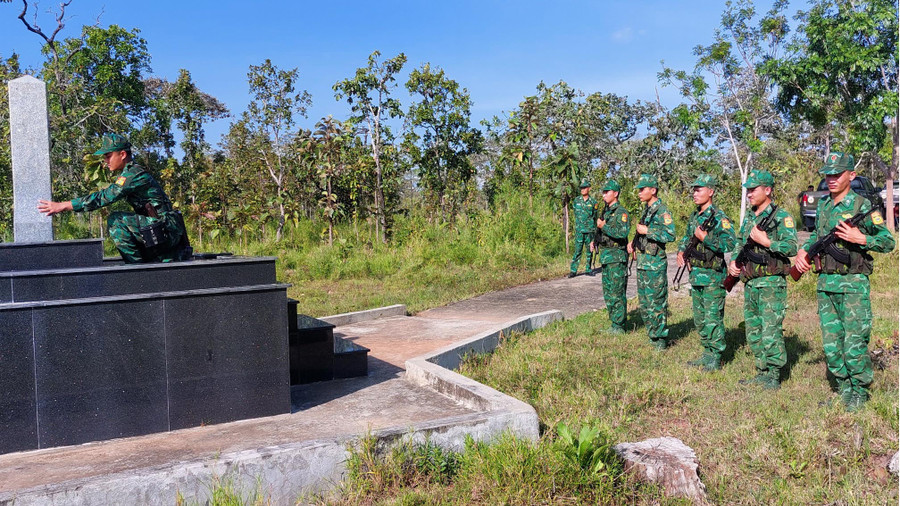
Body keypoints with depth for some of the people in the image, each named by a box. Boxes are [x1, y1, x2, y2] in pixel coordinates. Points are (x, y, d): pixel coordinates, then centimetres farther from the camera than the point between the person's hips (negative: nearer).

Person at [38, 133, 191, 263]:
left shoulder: (133, 173, -17)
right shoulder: (131, 173, 15)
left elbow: (104, 197, -23)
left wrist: (63, 206, -22)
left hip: (165, 228, -10)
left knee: (116, 220, -21)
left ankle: (135, 265, -13)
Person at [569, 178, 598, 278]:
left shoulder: (593, 202, 2)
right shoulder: (576, 201, 5)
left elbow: (595, 217, 9)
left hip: (590, 230, 0)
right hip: (579, 230, 0)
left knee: (590, 250, 6)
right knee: (577, 250, -4)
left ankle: (588, 269, 16)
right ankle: (573, 270, -2)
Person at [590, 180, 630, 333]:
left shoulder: (621, 212, -11)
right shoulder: (605, 211, 16)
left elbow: (623, 233, -24)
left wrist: (603, 226, -19)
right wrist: (594, 241, 8)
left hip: (617, 257, -9)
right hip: (605, 256, 9)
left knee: (616, 293, -6)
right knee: (608, 292, 12)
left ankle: (619, 326, 1)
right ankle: (613, 323, 20)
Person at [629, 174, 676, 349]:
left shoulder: (662, 210, -13)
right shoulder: (646, 210, 15)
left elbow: (670, 235, -23)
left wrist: (646, 230, -20)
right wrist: (634, 242, 9)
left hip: (655, 264, -9)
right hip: (642, 262, 9)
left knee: (656, 303, -4)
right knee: (644, 302, 14)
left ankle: (660, 340, 5)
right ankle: (652, 335, 24)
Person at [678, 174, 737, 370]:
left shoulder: (719, 217, -13)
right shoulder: (694, 216, 13)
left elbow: (730, 243, -22)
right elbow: (686, 238, 26)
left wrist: (705, 237, -23)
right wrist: (681, 251, 7)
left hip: (712, 275, -9)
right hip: (696, 273, 9)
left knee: (713, 318, -4)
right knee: (699, 318, 15)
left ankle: (716, 358, 4)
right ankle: (707, 353, 25)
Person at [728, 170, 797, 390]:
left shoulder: (781, 216, -8)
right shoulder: (748, 218, 15)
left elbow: (792, 248, -16)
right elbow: (740, 245, 25)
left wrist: (765, 241, -21)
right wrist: (733, 261, 8)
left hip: (771, 283, -8)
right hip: (750, 282, 8)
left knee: (770, 331, -7)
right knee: (753, 330, 11)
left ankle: (773, 377, 1)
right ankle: (762, 373, 21)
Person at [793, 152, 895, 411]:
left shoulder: (863, 207, -5)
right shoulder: (822, 206, 12)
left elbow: (888, 242, -3)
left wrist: (860, 238, -18)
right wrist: (804, 250, 8)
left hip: (853, 284, -6)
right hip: (825, 283, 6)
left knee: (855, 344, -4)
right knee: (831, 345, 8)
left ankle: (860, 391, 13)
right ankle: (844, 388, 22)